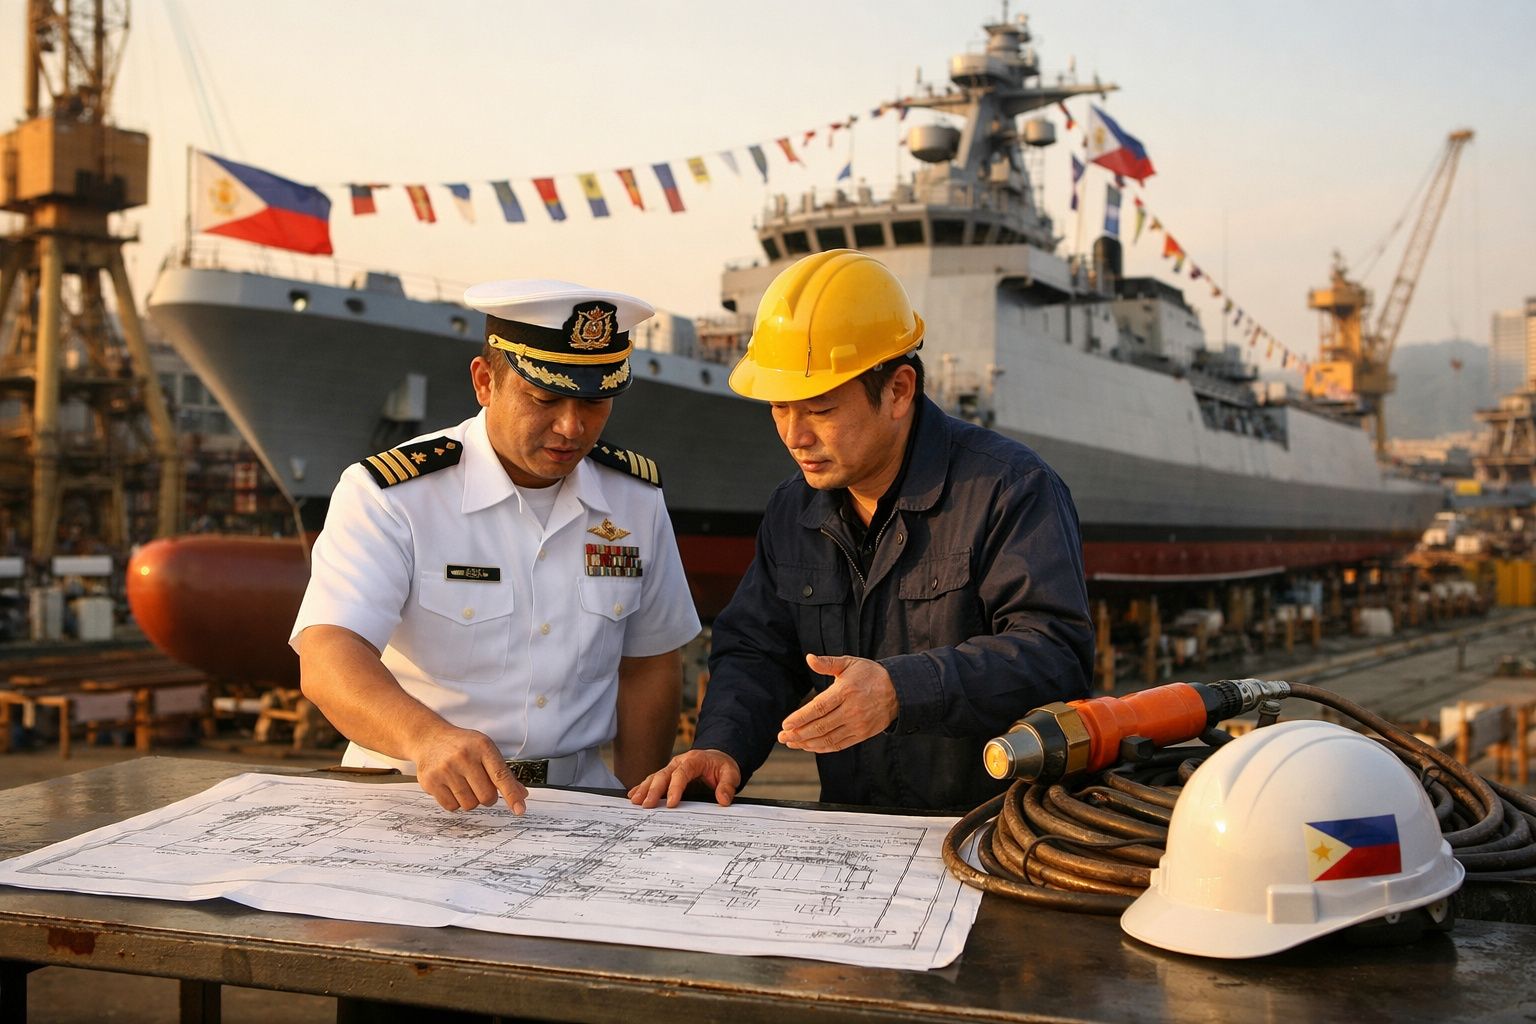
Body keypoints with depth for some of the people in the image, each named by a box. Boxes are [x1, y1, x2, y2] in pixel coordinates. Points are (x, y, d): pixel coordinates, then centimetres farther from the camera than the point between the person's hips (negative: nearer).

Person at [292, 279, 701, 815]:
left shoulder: (636, 498, 5)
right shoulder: (388, 496, -10)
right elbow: (327, 661, -24)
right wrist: (426, 736, -43)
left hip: (574, 794, 3)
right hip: (412, 793, -3)